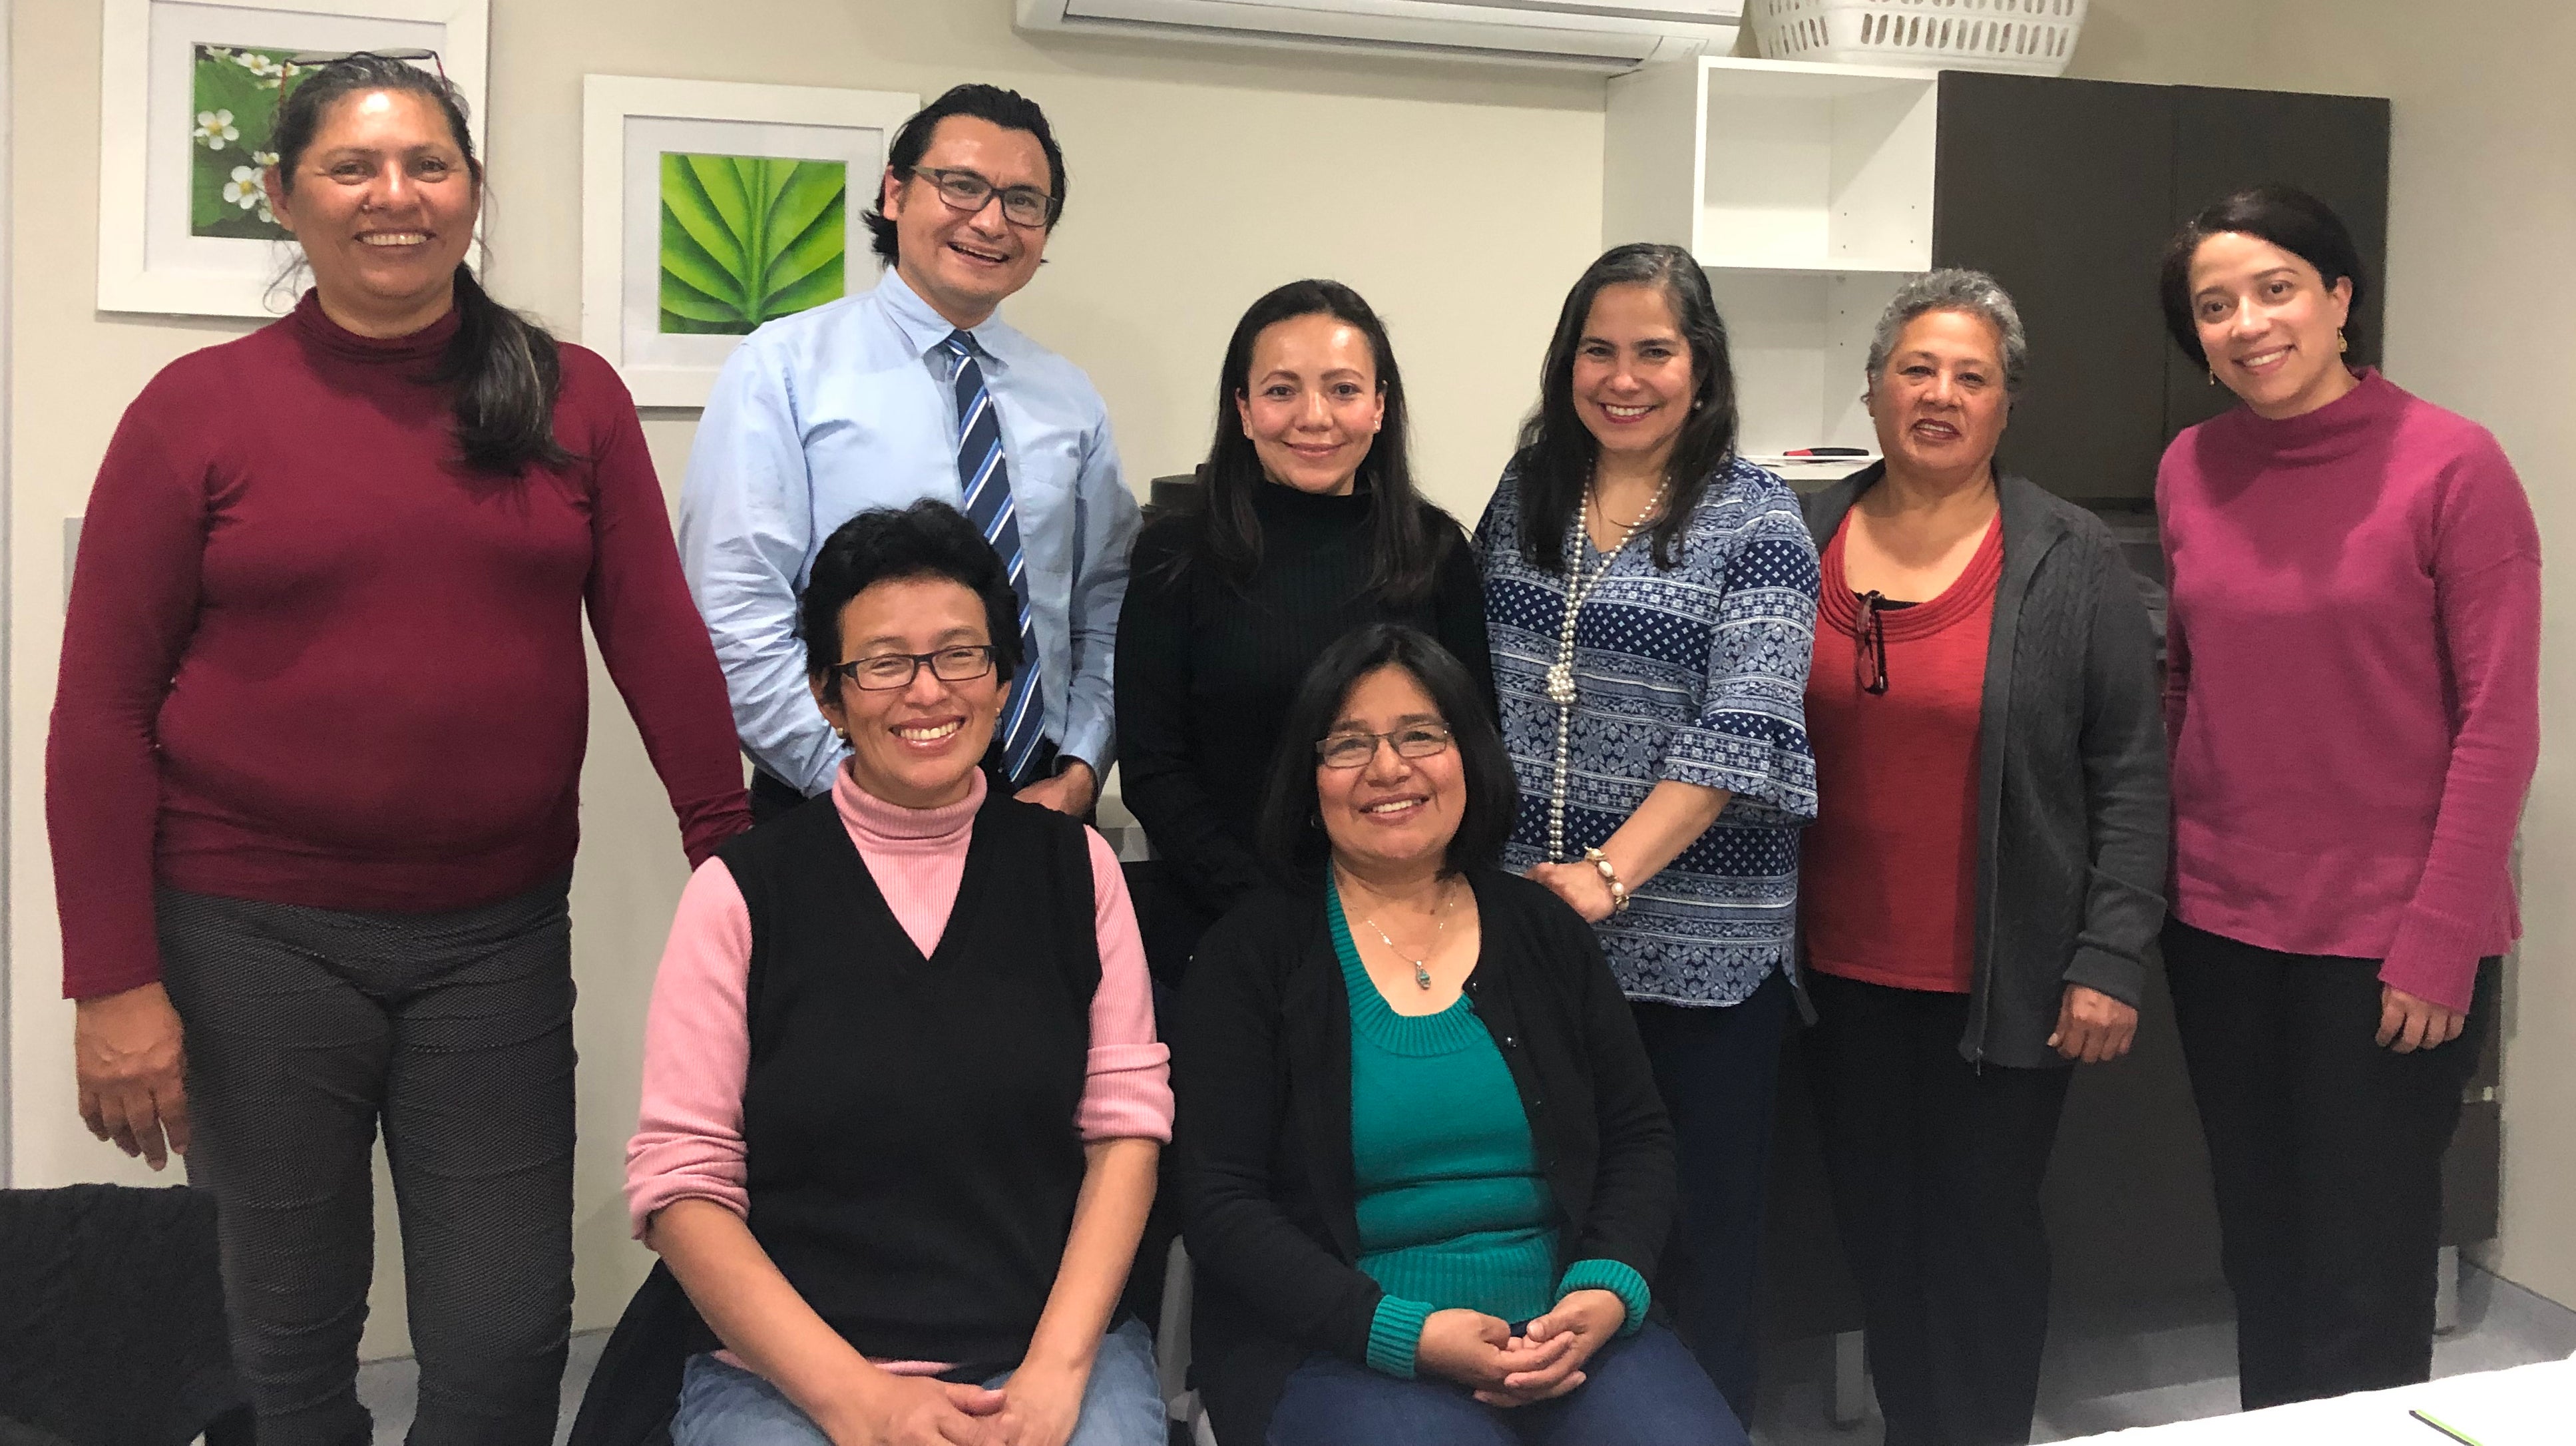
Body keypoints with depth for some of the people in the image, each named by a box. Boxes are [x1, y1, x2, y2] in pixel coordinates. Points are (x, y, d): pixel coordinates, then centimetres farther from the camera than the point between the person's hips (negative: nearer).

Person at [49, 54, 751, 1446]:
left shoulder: (570, 396, 4)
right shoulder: (199, 408, -1)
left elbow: (656, 638, 1)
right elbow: (101, 707, -2)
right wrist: (114, 980, -6)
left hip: (499, 935, 1)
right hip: (255, 935, -1)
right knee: (291, 1331, 12)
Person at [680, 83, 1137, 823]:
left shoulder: (1071, 398, 10)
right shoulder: (784, 369, -4)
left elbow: (1105, 613, 11)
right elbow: (734, 617, -12)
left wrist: (1080, 772, -5)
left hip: (1038, 803, 4)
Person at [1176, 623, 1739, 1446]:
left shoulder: (1545, 933, 10)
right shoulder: (1249, 958, -1)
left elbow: (1639, 1139, 11)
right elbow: (1223, 1205, -6)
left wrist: (1607, 1293, -9)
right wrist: (1405, 1333, -17)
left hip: (1564, 1332, 4)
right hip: (1344, 1348, -3)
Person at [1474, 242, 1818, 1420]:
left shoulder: (1754, 522, -6)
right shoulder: (1526, 493, 8)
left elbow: (1741, 734, -15)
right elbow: (1473, 681, 14)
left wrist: (1609, 876, -22)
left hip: (1695, 943, -4)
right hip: (1530, 922, 4)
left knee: (1698, 1234, 7)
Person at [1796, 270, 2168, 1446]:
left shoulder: (2069, 561, -5)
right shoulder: (1803, 539, 3)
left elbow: (2130, 774, -5)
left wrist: (2111, 959, -11)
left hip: (2001, 982, -3)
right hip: (1843, 969, 3)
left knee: (1982, 1236, 8)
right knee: (1877, 1221, 15)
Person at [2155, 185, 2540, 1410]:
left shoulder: (2451, 466, -10)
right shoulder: (2191, 471, 4)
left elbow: (2498, 724, -11)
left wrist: (2439, 940, -14)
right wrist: (2170, 867, 7)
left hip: (2389, 938, -4)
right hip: (2222, 928, 5)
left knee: (2364, 1277, 5)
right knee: (2260, 1255, 17)